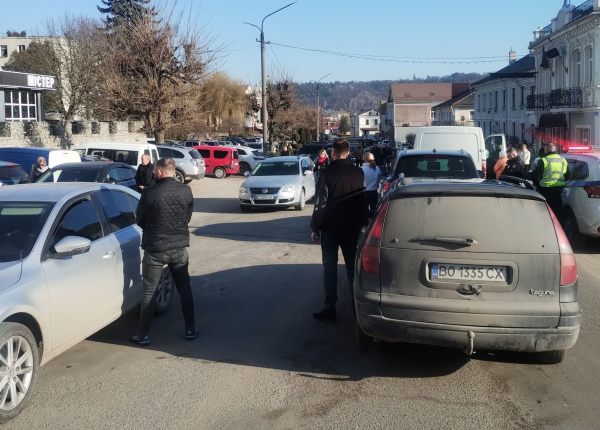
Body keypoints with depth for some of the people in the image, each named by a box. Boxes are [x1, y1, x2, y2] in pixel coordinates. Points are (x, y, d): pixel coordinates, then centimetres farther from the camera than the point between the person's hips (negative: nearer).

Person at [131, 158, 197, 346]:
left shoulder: (150, 192, -14)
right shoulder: (186, 191, -4)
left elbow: (140, 221, -2)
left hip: (155, 249, -3)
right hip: (179, 247, 3)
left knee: (149, 292, 8)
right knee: (185, 289, 16)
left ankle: (143, 335, 13)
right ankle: (190, 329, 21)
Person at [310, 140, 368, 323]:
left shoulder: (328, 173, -12)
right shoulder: (359, 173, 0)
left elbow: (321, 203, -13)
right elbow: (363, 200, 2)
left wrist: (315, 227, -6)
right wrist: (362, 223, 11)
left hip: (330, 227, -4)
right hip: (352, 227, 4)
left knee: (330, 268, 3)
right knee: (352, 266, 14)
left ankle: (330, 310, 2)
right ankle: (357, 306, 18)